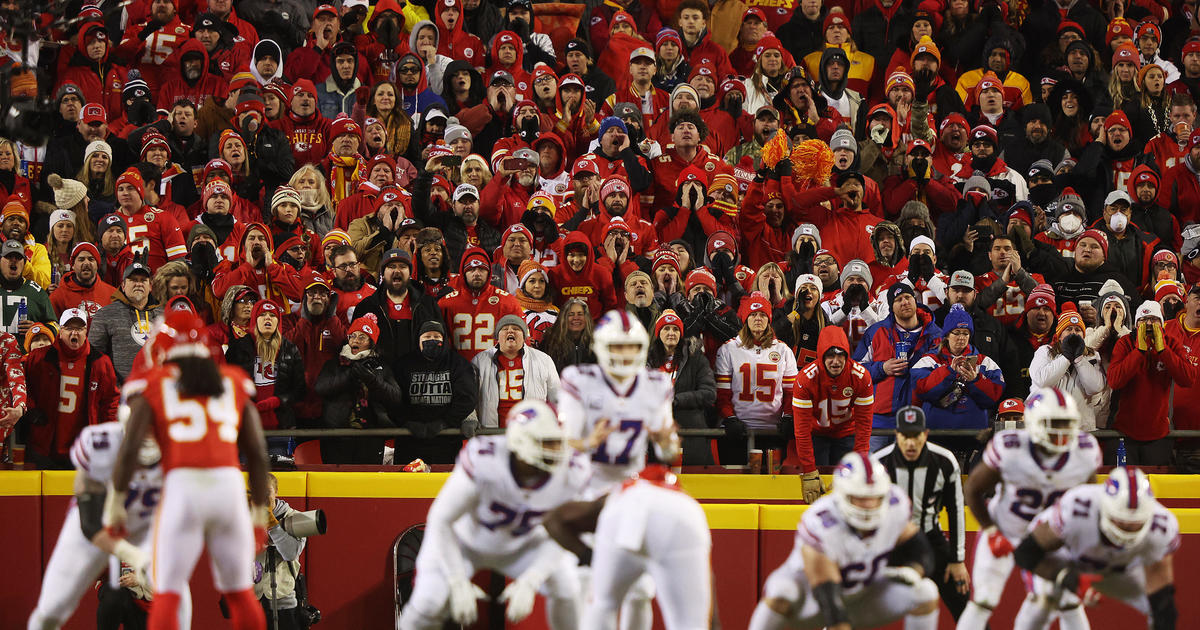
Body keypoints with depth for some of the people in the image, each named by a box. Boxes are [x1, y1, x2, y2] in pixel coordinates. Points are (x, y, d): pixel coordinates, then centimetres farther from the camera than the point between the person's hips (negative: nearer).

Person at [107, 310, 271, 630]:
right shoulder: (235, 384, 18)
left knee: (167, 594, 1)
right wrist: (259, 512, 22)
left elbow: (129, 448, -1)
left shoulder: (153, 386, 10)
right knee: (239, 591, 16)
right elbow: (257, 453, 16)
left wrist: (115, 503, 6)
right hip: (229, 485, 3)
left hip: (183, 488, -3)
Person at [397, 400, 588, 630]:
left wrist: (529, 583, -28)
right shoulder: (484, 461, -39)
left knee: (565, 586, -17)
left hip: (520, 543, 3)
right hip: (466, 539, -3)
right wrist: (458, 584, -30)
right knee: (432, 599, -22)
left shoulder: (571, 473, -27)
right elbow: (441, 520, -29)